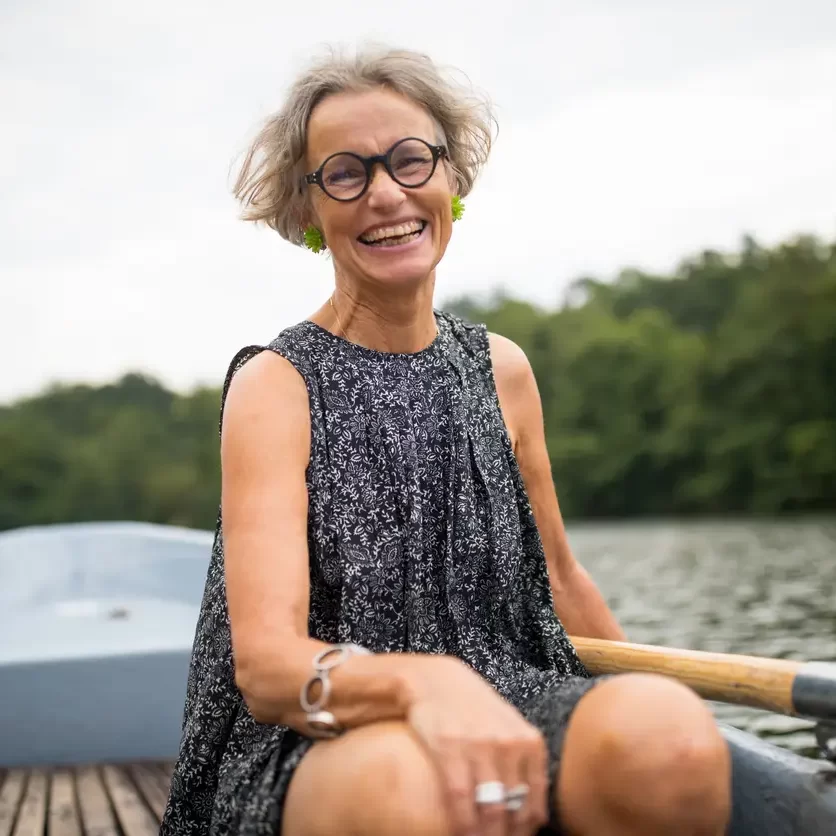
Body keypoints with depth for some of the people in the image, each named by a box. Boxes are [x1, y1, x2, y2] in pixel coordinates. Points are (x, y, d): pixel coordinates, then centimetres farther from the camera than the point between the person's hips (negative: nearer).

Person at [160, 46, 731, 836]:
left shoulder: (500, 368, 9)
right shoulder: (275, 385, -5)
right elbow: (265, 660, -17)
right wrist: (421, 682, -37)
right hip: (316, 741, -3)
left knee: (671, 734, -31)